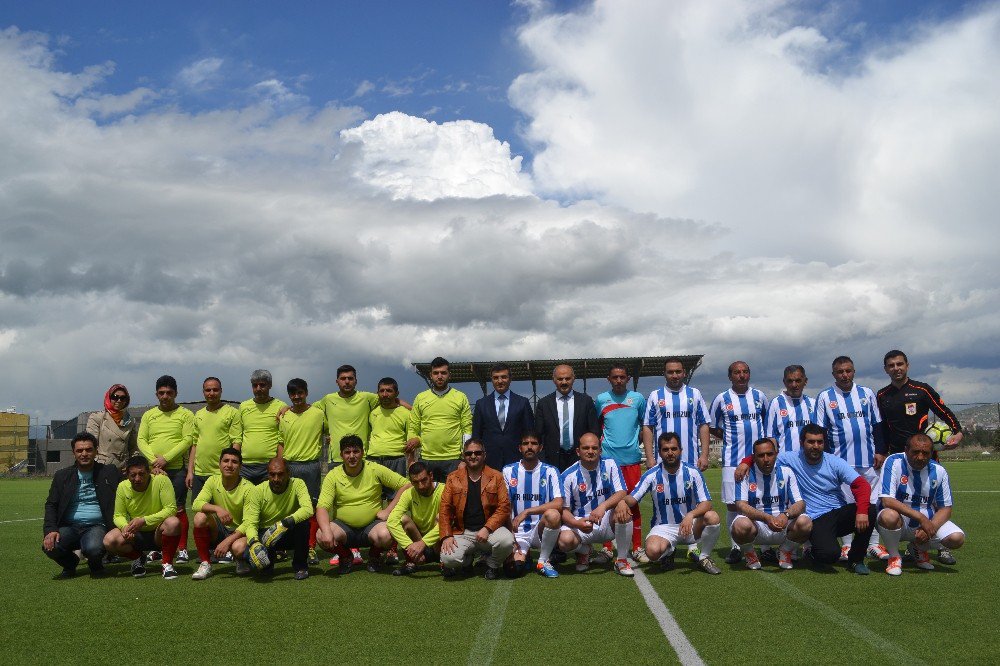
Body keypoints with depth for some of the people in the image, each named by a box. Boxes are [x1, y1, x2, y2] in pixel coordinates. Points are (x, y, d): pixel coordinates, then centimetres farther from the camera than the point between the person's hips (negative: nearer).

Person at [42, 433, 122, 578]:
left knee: (93, 549, -35)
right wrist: (50, 530, -8)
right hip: (69, 526, 3)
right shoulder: (62, 476, 13)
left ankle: (96, 566, 5)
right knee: (50, 546, -28)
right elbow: (51, 505, 8)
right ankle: (70, 565, 8)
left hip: (96, 526, -2)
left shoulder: (109, 472, 8)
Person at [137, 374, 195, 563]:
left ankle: (182, 549, 2)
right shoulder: (148, 415, 14)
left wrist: (165, 458, -14)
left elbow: (187, 440, -6)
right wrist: (153, 461, -10)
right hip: (153, 470, 3)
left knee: (179, 509, -3)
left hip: (177, 469, -3)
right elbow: (141, 441, 6)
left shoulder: (185, 415, 4)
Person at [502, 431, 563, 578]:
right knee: (514, 567, -25)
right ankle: (522, 553, 15)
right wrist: (510, 536, -7)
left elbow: (558, 504, -17)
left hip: (540, 529, -1)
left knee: (553, 515, -34)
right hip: (517, 531, 1)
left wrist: (526, 512, -23)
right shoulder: (509, 471, 2)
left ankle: (544, 560, -10)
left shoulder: (550, 471, -4)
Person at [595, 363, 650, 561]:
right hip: (607, 459, 0)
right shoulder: (601, 400, 5)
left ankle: (637, 548, 10)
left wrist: (650, 457, 4)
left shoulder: (637, 399, 6)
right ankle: (607, 548, 12)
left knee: (633, 502, 3)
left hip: (631, 458, 0)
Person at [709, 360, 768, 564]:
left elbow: (768, 422, 22)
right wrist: (729, 438, 4)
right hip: (732, 459, -1)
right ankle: (736, 546, 8)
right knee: (732, 503, -3)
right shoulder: (722, 399, 3)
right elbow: (712, 426, 12)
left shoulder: (759, 396, 9)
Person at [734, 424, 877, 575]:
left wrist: (862, 511, -27)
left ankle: (856, 559, -5)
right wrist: (745, 462, -16)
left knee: (870, 510, -28)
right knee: (829, 554, -32)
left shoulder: (835, 462, -1)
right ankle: (815, 552, 12)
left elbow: (861, 484, -10)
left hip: (840, 512, 3)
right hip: (816, 520, -3)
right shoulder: (792, 459, -3)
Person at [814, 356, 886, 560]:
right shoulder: (825, 397, 3)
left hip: (868, 459, 2)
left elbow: (877, 425, 12)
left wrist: (880, 451, 5)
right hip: (841, 460, -2)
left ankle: (874, 544, 12)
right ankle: (847, 545, 9)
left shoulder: (867, 394, 9)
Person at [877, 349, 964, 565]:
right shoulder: (882, 396, 9)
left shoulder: (922, 390, -1)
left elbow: (944, 412, 1)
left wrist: (957, 432, -14)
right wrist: (881, 452, 15)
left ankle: (942, 547, 5)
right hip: (897, 456, 3)